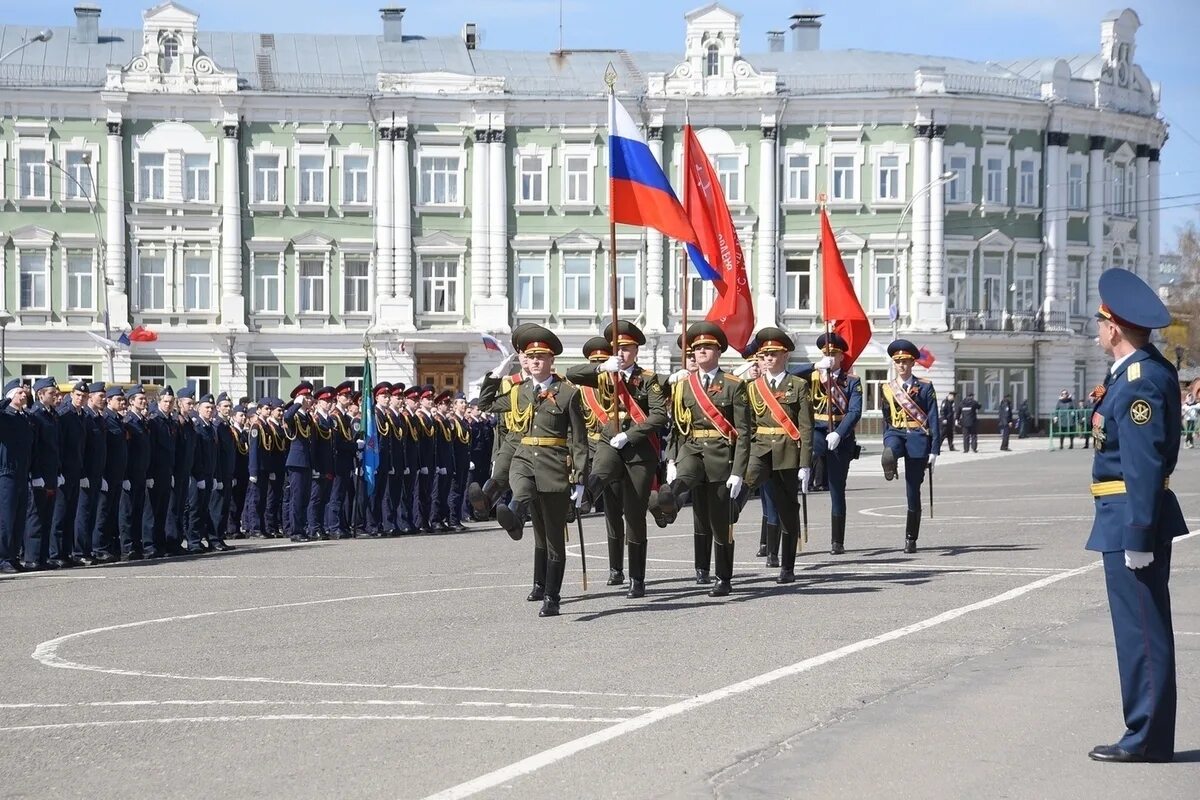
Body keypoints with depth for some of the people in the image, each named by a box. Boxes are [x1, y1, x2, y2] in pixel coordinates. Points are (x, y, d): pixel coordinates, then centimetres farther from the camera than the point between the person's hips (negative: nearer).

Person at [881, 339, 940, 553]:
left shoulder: (925, 387, 3)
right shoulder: (887, 389, 11)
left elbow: (933, 419, 1)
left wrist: (934, 450, -6)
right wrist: (887, 442, 19)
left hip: (918, 437, -1)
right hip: (896, 433, 1)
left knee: (913, 491, 1)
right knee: (888, 456, -42)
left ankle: (911, 539, 11)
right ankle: (890, 469, -11)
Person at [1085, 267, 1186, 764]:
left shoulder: (1140, 381, -19)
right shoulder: (1141, 370, 11)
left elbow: (1144, 464, -23)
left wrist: (1138, 537, -23)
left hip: (1133, 518, -11)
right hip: (1130, 517, 11)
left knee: (1142, 629, -4)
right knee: (1141, 628, 15)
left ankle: (1148, 738, 2)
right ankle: (1147, 733, 22)